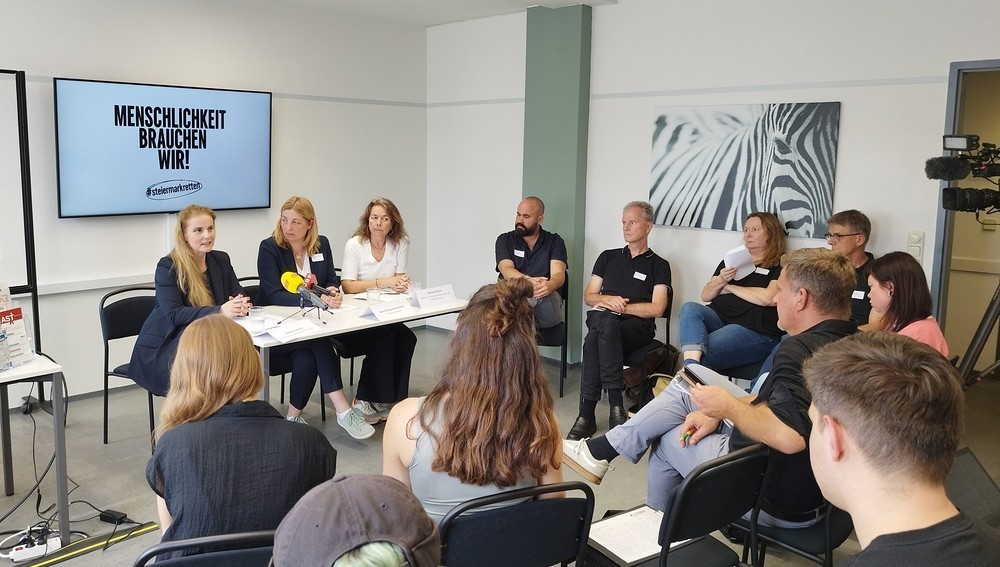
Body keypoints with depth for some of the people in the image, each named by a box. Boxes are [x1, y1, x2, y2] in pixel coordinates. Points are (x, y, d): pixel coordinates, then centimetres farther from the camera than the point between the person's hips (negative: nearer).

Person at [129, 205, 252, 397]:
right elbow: (173, 314, -20)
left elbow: (240, 296, 3)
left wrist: (241, 305, -24)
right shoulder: (167, 266, -9)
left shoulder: (221, 260, 8)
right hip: (165, 345, -5)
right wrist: (220, 311, -34)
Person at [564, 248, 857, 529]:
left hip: (772, 502, -9)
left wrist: (728, 406, -23)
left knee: (666, 436, 11)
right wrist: (717, 413, 2)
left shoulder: (798, 350, -28)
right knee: (682, 395, 14)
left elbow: (789, 436, -40)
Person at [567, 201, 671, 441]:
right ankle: (615, 403, -39)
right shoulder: (608, 257, 25)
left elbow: (657, 308, 1)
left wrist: (620, 307, -5)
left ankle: (587, 414, -34)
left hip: (637, 326, -3)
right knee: (601, 317, -37)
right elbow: (588, 296, 22)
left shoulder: (658, 265, 13)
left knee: (595, 337, -36)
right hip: (604, 321, 3)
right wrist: (607, 300, 0)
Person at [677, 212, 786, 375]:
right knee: (689, 308, -27)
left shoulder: (780, 266, 5)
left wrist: (730, 287, -1)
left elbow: (769, 298, -14)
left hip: (755, 330, -6)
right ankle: (692, 366, -44)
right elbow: (705, 295, 20)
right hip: (719, 318, 6)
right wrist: (720, 281, -4)